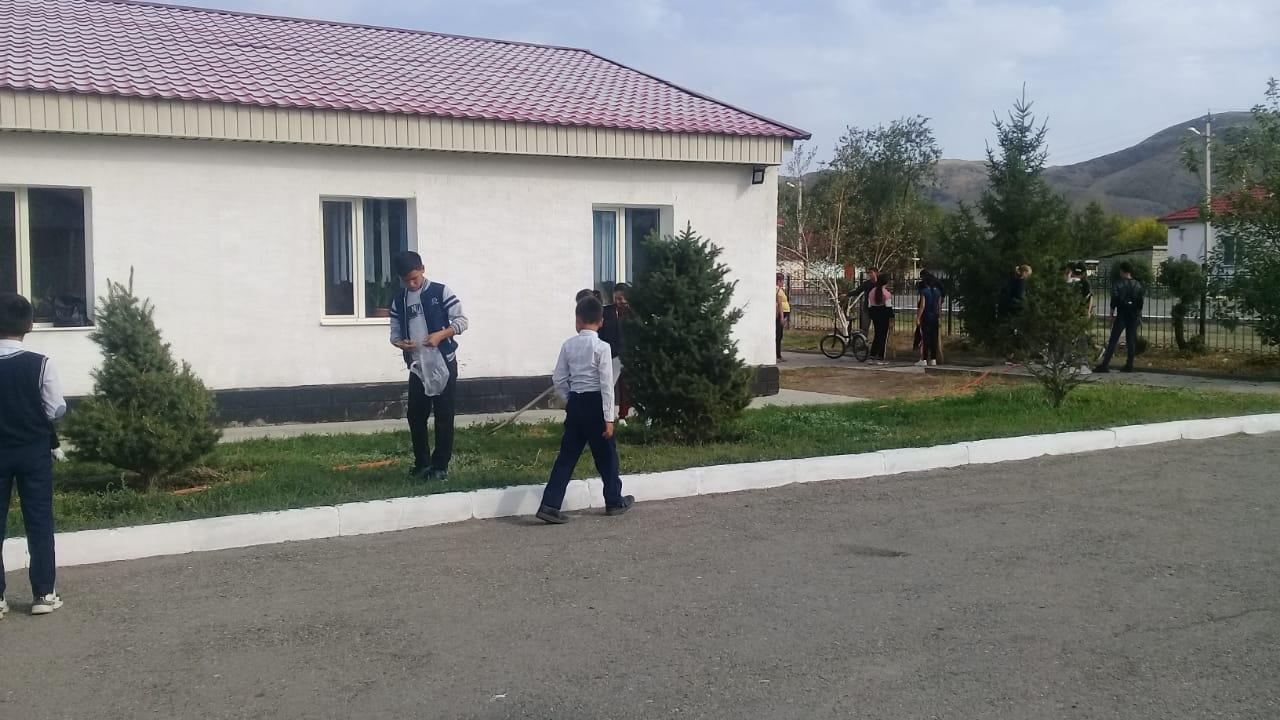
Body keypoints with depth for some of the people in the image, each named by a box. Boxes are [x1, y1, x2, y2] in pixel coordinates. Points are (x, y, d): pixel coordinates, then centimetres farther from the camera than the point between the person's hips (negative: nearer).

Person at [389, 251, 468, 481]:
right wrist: (400, 343, -13)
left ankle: (440, 466, 7)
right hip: (417, 367, 4)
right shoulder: (399, 301, 8)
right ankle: (422, 464, 18)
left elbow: (462, 321, -6)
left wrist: (440, 335, -20)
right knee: (416, 417, 5)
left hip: (443, 363, -4)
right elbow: (395, 333, 10)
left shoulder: (441, 292, -4)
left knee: (444, 417, -1)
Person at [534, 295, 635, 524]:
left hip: (575, 404, 4)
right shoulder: (601, 347, -10)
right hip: (595, 404, -4)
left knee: (567, 456, 6)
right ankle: (614, 501, 26)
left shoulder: (568, 345, 3)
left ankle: (550, 505, -2)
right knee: (606, 455, 12)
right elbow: (607, 384, -13)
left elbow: (559, 379, 4)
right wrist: (609, 418, -10)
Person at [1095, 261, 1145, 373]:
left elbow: (1114, 301, -9)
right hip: (1134, 316, 4)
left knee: (1113, 341, -5)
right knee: (1131, 341, 8)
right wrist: (1139, 314, 19)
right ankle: (1129, 365, 8)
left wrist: (1112, 315, -4)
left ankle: (1105, 365, -9)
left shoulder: (1119, 285, -6)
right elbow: (1140, 302, 11)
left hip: (1121, 315, -4)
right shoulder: (1138, 285, 8)